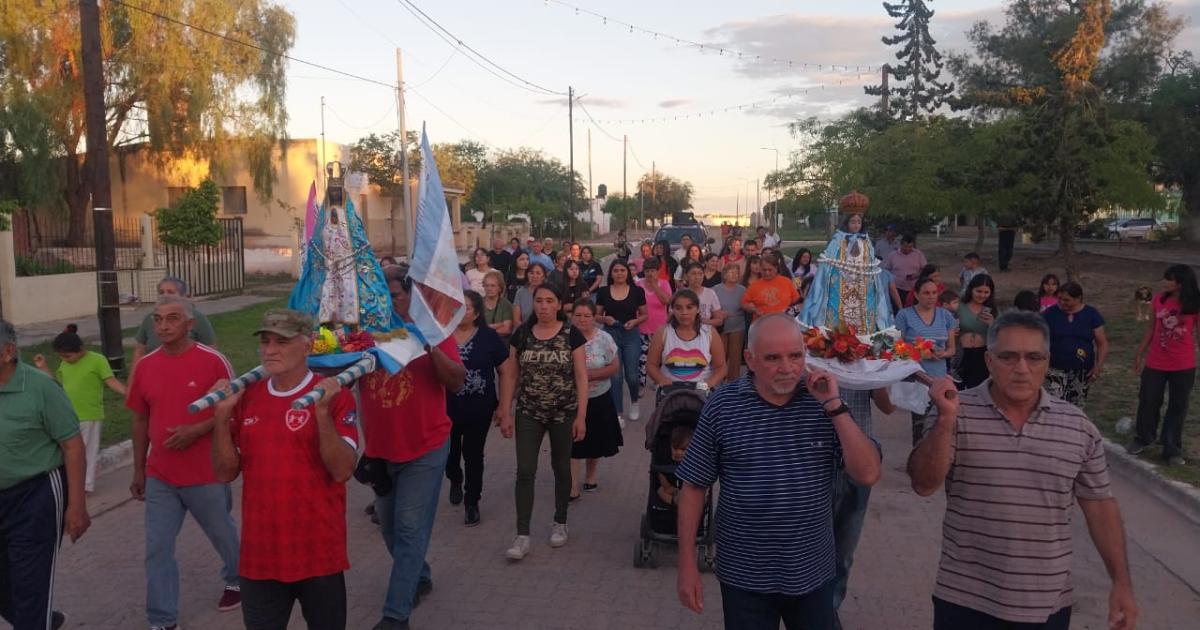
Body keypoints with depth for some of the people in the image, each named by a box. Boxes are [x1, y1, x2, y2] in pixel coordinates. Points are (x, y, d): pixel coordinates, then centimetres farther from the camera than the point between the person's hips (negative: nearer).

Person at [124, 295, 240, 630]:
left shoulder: (212, 361, -13)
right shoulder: (145, 365, 1)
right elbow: (140, 420, 9)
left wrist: (197, 430, -23)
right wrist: (139, 470, 10)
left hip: (207, 474, -3)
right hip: (159, 476, 4)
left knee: (223, 535, 18)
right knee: (157, 548, 4)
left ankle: (236, 580, 46)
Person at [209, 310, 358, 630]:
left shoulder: (334, 396, -9)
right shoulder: (247, 398, 5)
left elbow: (342, 470, -16)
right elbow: (226, 473, 5)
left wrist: (322, 411, -25)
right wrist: (222, 415, -7)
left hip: (318, 553, -4)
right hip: (259, 553, 4)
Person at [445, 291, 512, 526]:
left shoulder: (489, 337, -7)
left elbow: (507, 372, -2)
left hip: (479, 411, -1)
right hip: (446, 409, 2)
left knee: (473, 456, 10)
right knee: (448, 453, 15)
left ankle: (471, 503, 29)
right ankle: (455, 481, 49)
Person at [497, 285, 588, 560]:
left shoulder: (572, 335, -6)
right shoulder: (521, 335, 0)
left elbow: (581, 377, -6)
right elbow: (511, 375, 4)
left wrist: (581, 416, -11)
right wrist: (505, 413, -1)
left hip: (564, 414, -1)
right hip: (528, 414, 1)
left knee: (561, 468, 13)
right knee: (525, 471, -5)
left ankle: (560, 522, 31)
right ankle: (522, 536, 0)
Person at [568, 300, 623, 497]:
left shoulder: (604, 339, -6)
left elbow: (614, 367, -6)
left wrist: (591, 375, -18)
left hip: (598, 400, 1)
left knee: (595, 442, 15)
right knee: (572, 444, -1)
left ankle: (590, 477, 37)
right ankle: (572, 487, 5)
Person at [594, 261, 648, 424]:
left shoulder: (637, 291, -2)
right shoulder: (603, 291, 1)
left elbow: (644, 315, 5)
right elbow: (596, 315, 6)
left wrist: (635, 321, -14)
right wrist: (605, 319, -14)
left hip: (631, 335, 0)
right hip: (610, 334, 0)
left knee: (631, 375, 0)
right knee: (615, 376, -1)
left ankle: (634, 402, 33)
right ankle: (617, 414, 12)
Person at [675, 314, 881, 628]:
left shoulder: (823, 400, -5)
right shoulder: (722, 405, -9)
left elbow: (868, 474, -11)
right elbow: (694, 487, -3)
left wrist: (835, 406, -18)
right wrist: (688, 565, -3)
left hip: (813, 573, 2)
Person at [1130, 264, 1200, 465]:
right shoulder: (1159, 299, -3)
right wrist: (1140, 353, 12)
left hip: (1183, 366, -2)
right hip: (1155, 363, 3)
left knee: (1178, 408, 9)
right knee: (1148, 402, 11)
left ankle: (1172, 450, 21)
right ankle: (1143, 439, 33)